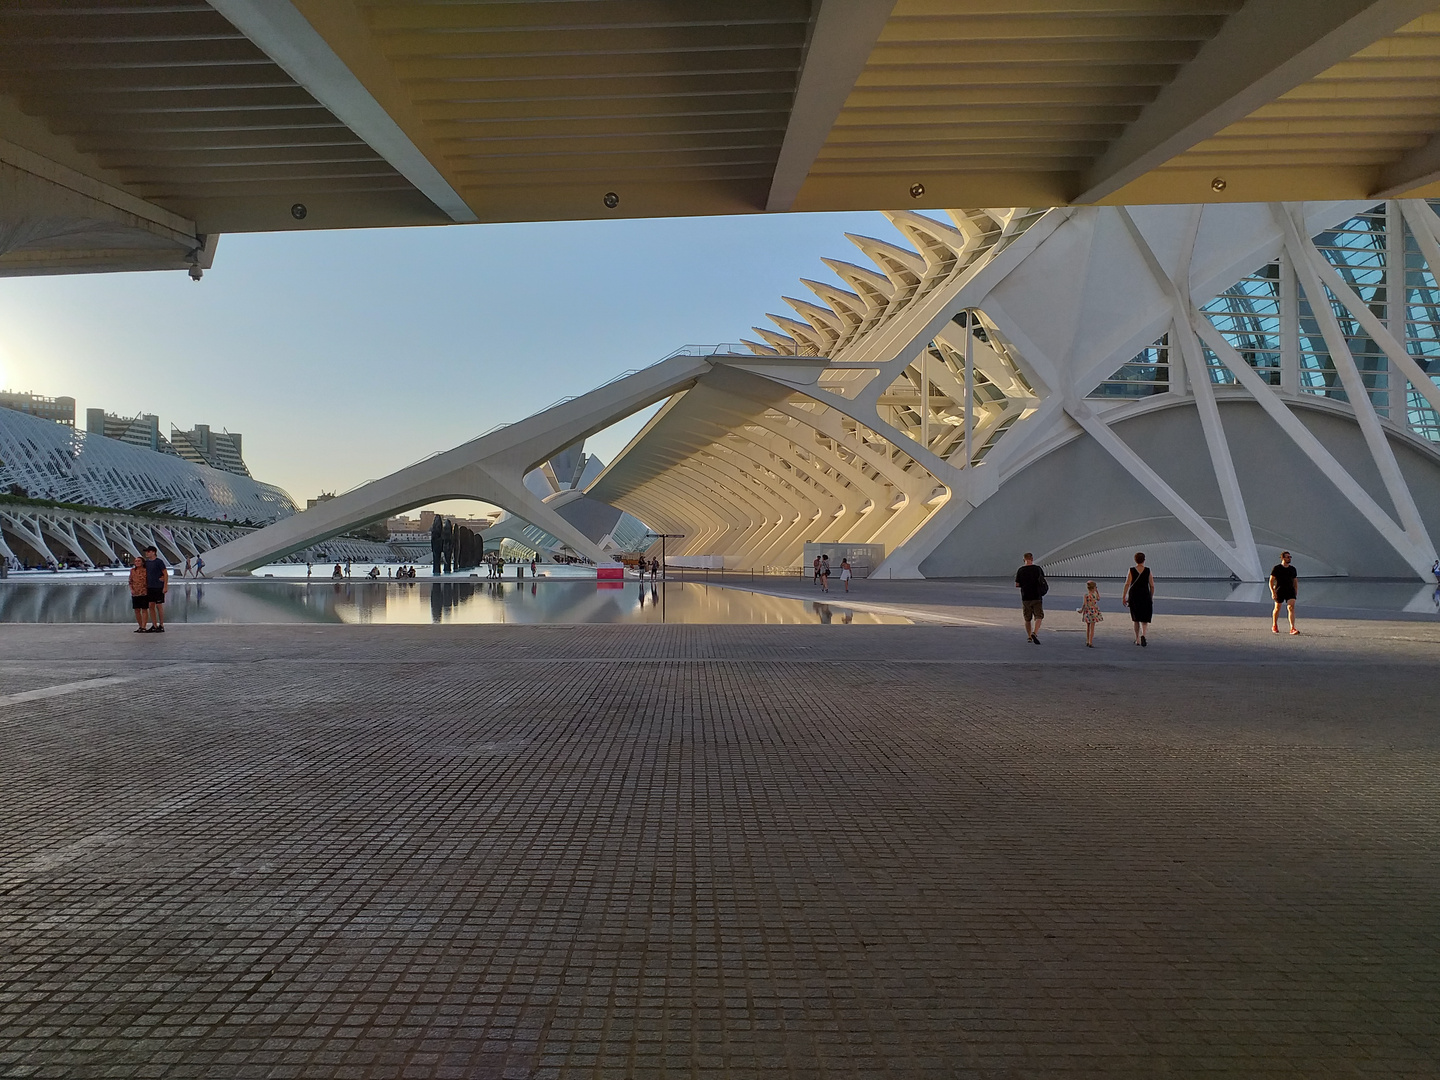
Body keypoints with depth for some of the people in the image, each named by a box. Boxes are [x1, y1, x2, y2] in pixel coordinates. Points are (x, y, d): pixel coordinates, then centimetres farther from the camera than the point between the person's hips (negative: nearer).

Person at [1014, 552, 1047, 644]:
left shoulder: (1020, 570, -3)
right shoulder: (1037, 569, -3)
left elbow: (1017, 585, -1)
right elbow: (1043, 581, 8)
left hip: (1025, 597, 1)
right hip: (1037, 596, -1)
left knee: (1027, 619, 12)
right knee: (1039, 616, 2)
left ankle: (1029, 637, 17)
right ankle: (1034, 633, -18)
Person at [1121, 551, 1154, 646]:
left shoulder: (1131, 570, -4)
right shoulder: (1148, 571, -2)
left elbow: (1127, 584, -10)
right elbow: (1152, 586, 0)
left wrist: (1123, 597, -8)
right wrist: (1151, 597, 13)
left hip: (1134, 596, 1)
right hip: (1145, 596, -1)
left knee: (1136, 620, 14)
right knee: (1145, 619, 5)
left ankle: (1137, 640, 17)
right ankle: (1143, 635, -21)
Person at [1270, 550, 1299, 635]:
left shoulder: (1293, 569, 9)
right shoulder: (1276, 568, -3)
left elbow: (1295, 581, 20)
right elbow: (1271, 581, -4)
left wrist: (1296, 591, 14)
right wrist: (1273, 592, -12)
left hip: (1290, 591, 2)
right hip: (1279, 591, -2)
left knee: (1291, 608, -14)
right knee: (1277, 608, 11)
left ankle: (1292, 628, -19)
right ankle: (1274, 626, 33)